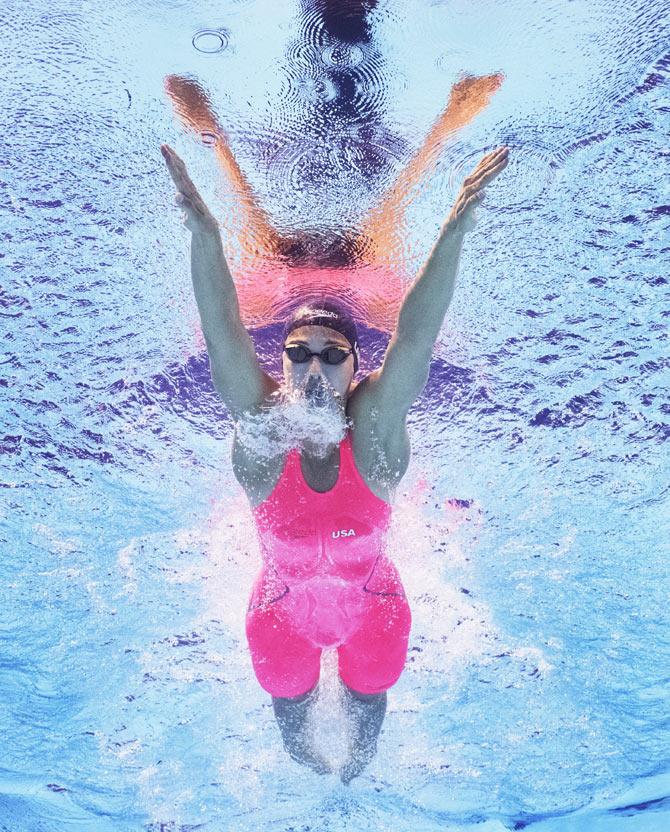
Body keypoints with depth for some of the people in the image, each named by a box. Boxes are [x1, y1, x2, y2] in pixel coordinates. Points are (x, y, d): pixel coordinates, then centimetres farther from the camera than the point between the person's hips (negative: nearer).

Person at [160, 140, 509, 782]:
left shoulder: (375, 426, -28)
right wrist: (204, 233, -53)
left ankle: (354, 776, 65)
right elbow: (222, 333, -40)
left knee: (365, 724, 28)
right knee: (292, 728, 28)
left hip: (373, 612, 0)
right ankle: (310, 776, 65)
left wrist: (455, 231, -51)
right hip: (283, 617, 0)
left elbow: (416, 335, -40)